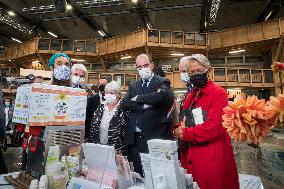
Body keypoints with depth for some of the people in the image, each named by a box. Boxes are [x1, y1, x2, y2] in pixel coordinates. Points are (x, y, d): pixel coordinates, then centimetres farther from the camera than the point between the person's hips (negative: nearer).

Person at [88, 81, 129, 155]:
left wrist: (120, 151, -13)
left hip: (116, 150, -4)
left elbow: (125, 132, -10)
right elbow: (93, 128, 9)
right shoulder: (101, 108, 6)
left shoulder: (123, 110, -9)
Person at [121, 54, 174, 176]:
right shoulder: (133, 86, 15)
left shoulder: (163, 82, 0)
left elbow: (160, 96, -22)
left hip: (155, 137, -4)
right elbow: (124, 104, 0)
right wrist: (145, 105, -14)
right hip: (134, 137, 5)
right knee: (136, 175, 15)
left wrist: (137, 98, -9)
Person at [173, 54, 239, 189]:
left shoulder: (218, 93, -12)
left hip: (212, 158, -6)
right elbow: (184, 123, 13)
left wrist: (184, 133, -14)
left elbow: (214, 128, -22)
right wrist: (178, 130, -10)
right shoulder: (190, 96, 11)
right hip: (191, 157, 7)